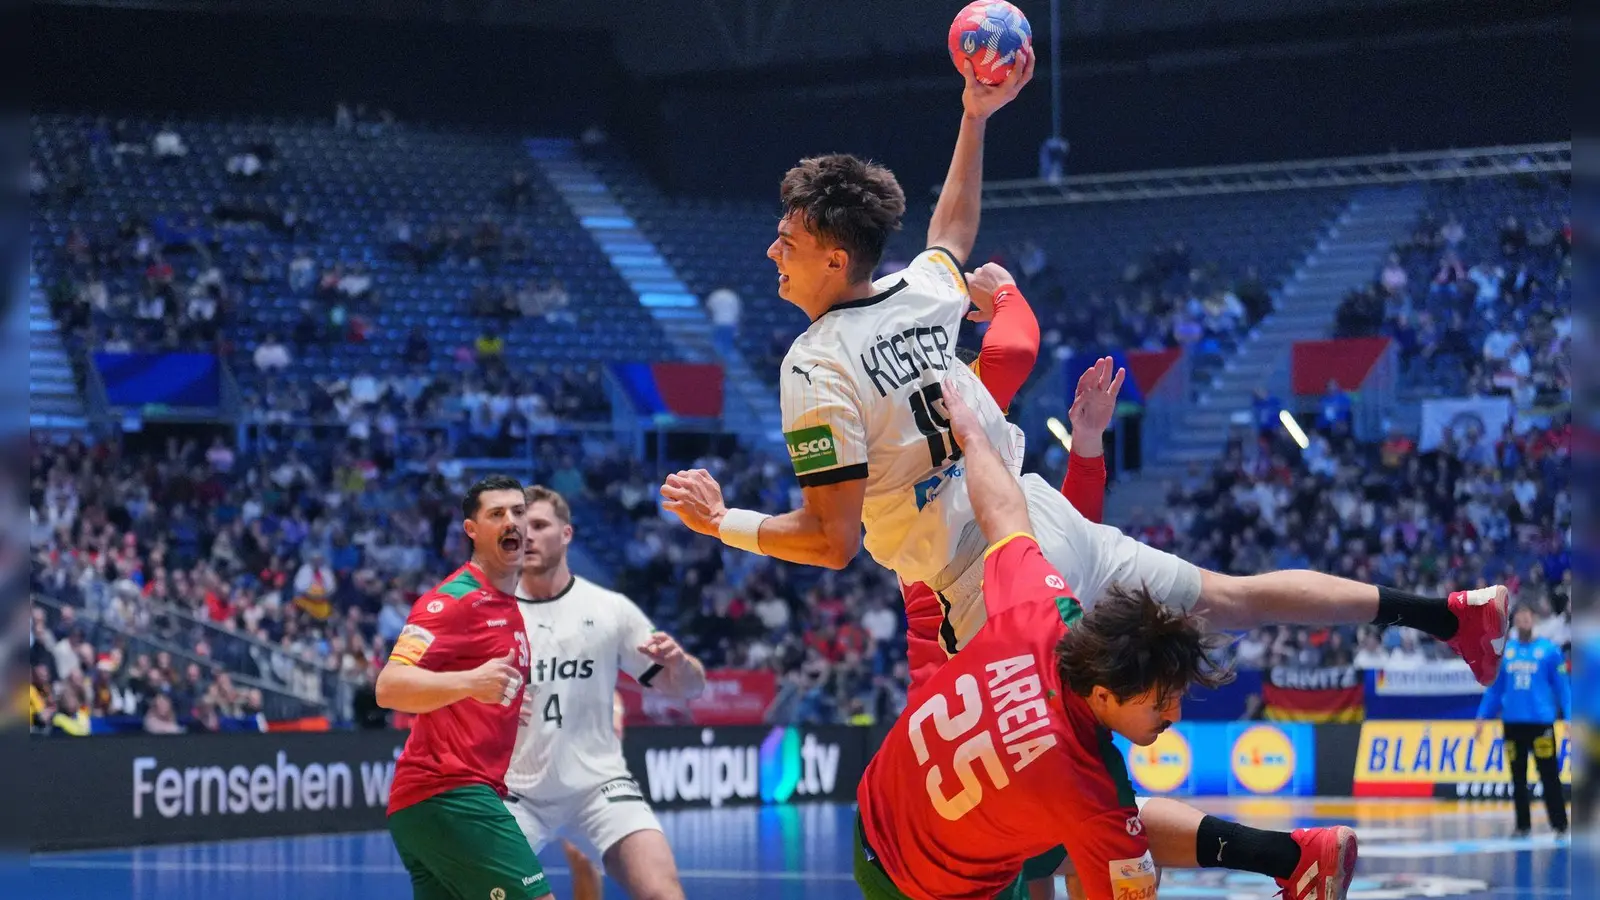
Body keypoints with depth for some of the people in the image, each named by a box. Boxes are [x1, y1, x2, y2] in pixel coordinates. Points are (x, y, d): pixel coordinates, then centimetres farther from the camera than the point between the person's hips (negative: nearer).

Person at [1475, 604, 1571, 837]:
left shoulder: (1549, 650, -1)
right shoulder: (1504, 650, 8)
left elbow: (1561, 686, -2)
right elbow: (1494, 687, 14)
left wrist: (1568, 716, -9)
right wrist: (1483, 717, 10)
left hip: (1541, 720, -4)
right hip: (1512, 722, 4)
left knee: (1549, 775, -7)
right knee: (1518, 778, 8)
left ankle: (1560, 824, -2)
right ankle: (1523, 825, 17)